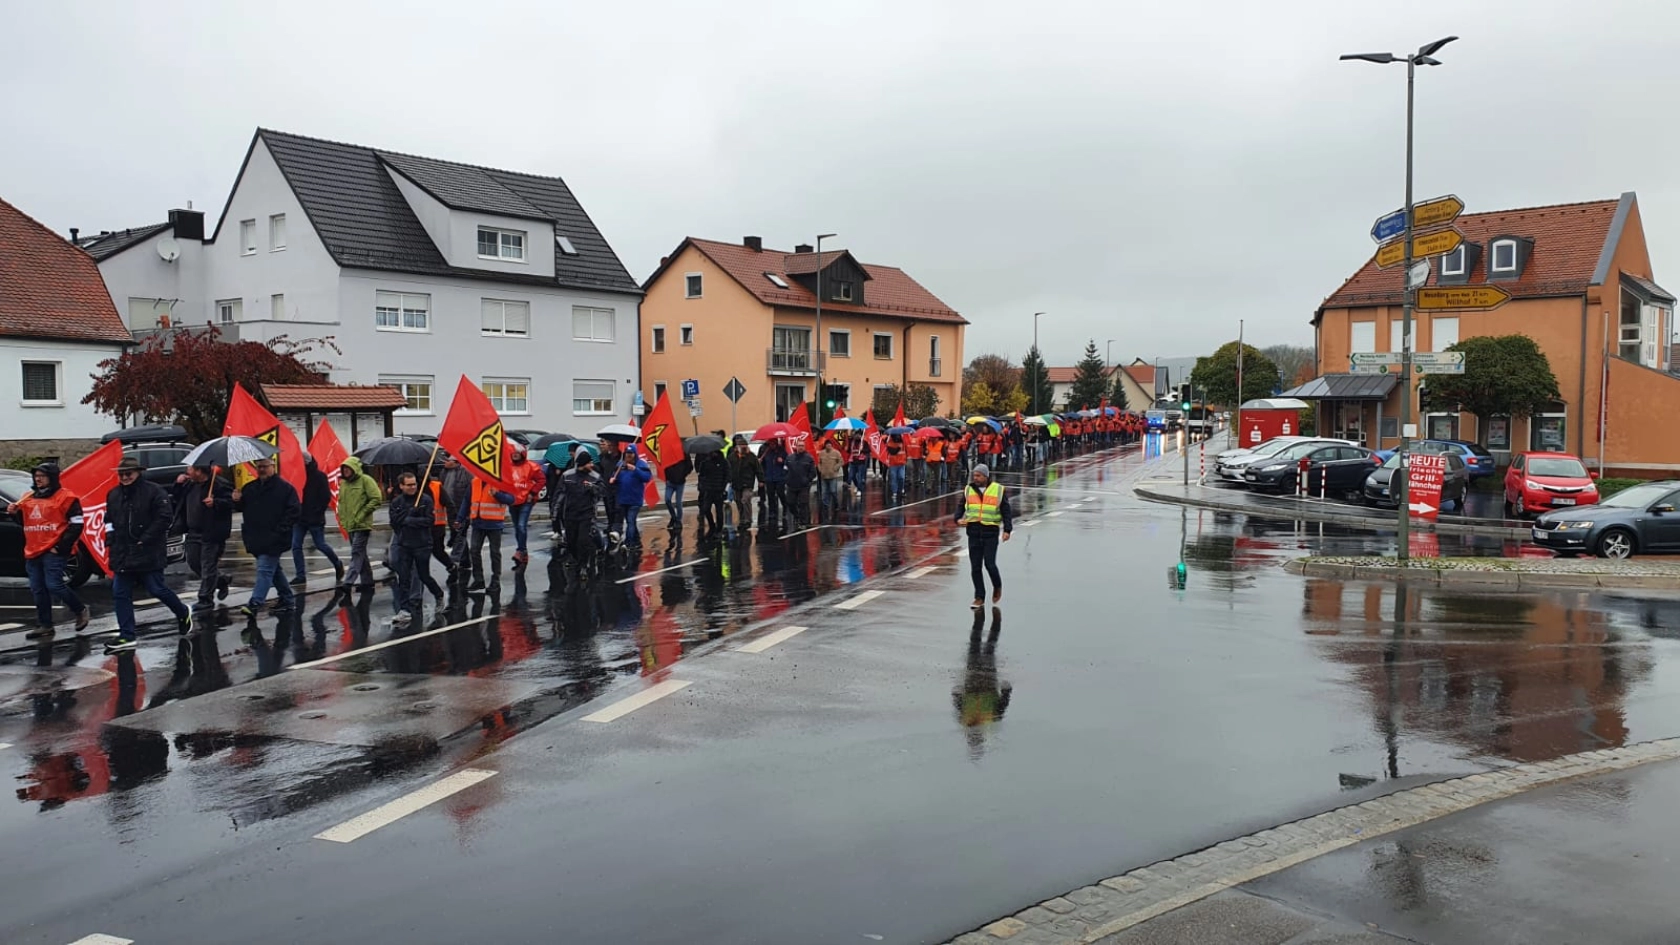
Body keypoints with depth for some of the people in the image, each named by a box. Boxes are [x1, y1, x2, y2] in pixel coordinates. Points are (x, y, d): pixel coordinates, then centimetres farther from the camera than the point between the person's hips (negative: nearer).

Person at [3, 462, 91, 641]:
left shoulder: (65, 497, -7)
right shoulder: (28, 498, 15)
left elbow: (76, 524, -10)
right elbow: (24, 521, 26)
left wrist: (61, 547, -15)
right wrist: (14, 513, 4)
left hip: (53, 552, -8)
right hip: (32, 552, 8)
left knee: (54, 586, -14)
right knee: (37, 590, 8)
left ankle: (80, 610, 9)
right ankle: (44, 626, 15)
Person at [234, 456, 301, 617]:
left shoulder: (284, 487, -6)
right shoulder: (250, 488, 14)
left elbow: (294, 510, -11)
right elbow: (243, 508, 20)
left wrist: (280, 530, -16)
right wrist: (237, 501, -4)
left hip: (273, 540, -7)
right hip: (256, 538, 7)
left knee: (264, 570, -12)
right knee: (273, 569, 16)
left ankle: (255, 603, -17)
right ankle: (286, 599, 27)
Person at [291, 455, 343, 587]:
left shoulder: (319, 476, -7)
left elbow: (326, 497, -9)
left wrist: (318, 512, -12)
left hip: (315, 518, -6)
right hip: (299, 517, 6)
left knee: (320, 545, 0)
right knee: (296, 546, 0)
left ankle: (338, 564, 24)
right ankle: (300, 575, 6)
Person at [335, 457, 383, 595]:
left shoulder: (365, 480, -8)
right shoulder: (343, 483, 14)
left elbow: (377, 498, -14)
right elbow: (341, 502, 25)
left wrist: (362, 515, -15)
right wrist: (342, 518, 12)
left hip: (362, 525, -8)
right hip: (349, 526, 8)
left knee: (357, 553, -14)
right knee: (360, 553, 13)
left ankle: (348, 582, -21)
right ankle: (367, 581, 22)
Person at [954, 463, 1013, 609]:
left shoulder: (998, 490, 1)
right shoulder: (969, 490, 9)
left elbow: (1006, 511, 1)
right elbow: (961, 507, 15)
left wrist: (1007, 530, -9)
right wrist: (958, 519, -5)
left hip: (991, 532, -3)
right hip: (974, 532, 3)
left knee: (990, 564, -9)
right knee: (975, 567, 2)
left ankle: (997, 586, 20)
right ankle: (979, 598, 12)